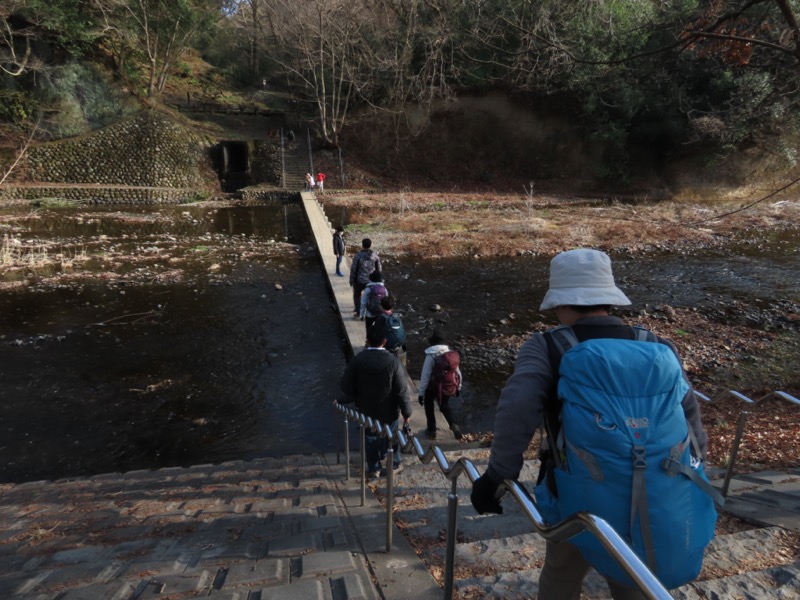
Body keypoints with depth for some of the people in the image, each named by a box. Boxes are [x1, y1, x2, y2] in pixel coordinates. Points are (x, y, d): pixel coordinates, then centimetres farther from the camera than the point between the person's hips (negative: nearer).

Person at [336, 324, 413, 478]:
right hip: (388, 410, -1)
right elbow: (401, 390, -17)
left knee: (370, 438, 19)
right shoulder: (393, 361, -20)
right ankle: (394, 464, 38)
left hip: (366, 409, 1)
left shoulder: (357, 360, -15)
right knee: (390, 436, 21)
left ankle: (373, 468, 33)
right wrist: (406, 412, -6)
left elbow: (347, 386, -8)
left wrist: (340, 401, 12)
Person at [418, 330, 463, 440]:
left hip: (432, 387, -4)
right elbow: (458, 373, 2)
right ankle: (453, 425, 7)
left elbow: (425, 376, -20)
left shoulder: (430, 356, -20)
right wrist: (458, 387, 16)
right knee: (445, 405, 26)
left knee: (429, 406, 20)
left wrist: (421, 393, -13)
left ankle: (431, 430, 29)